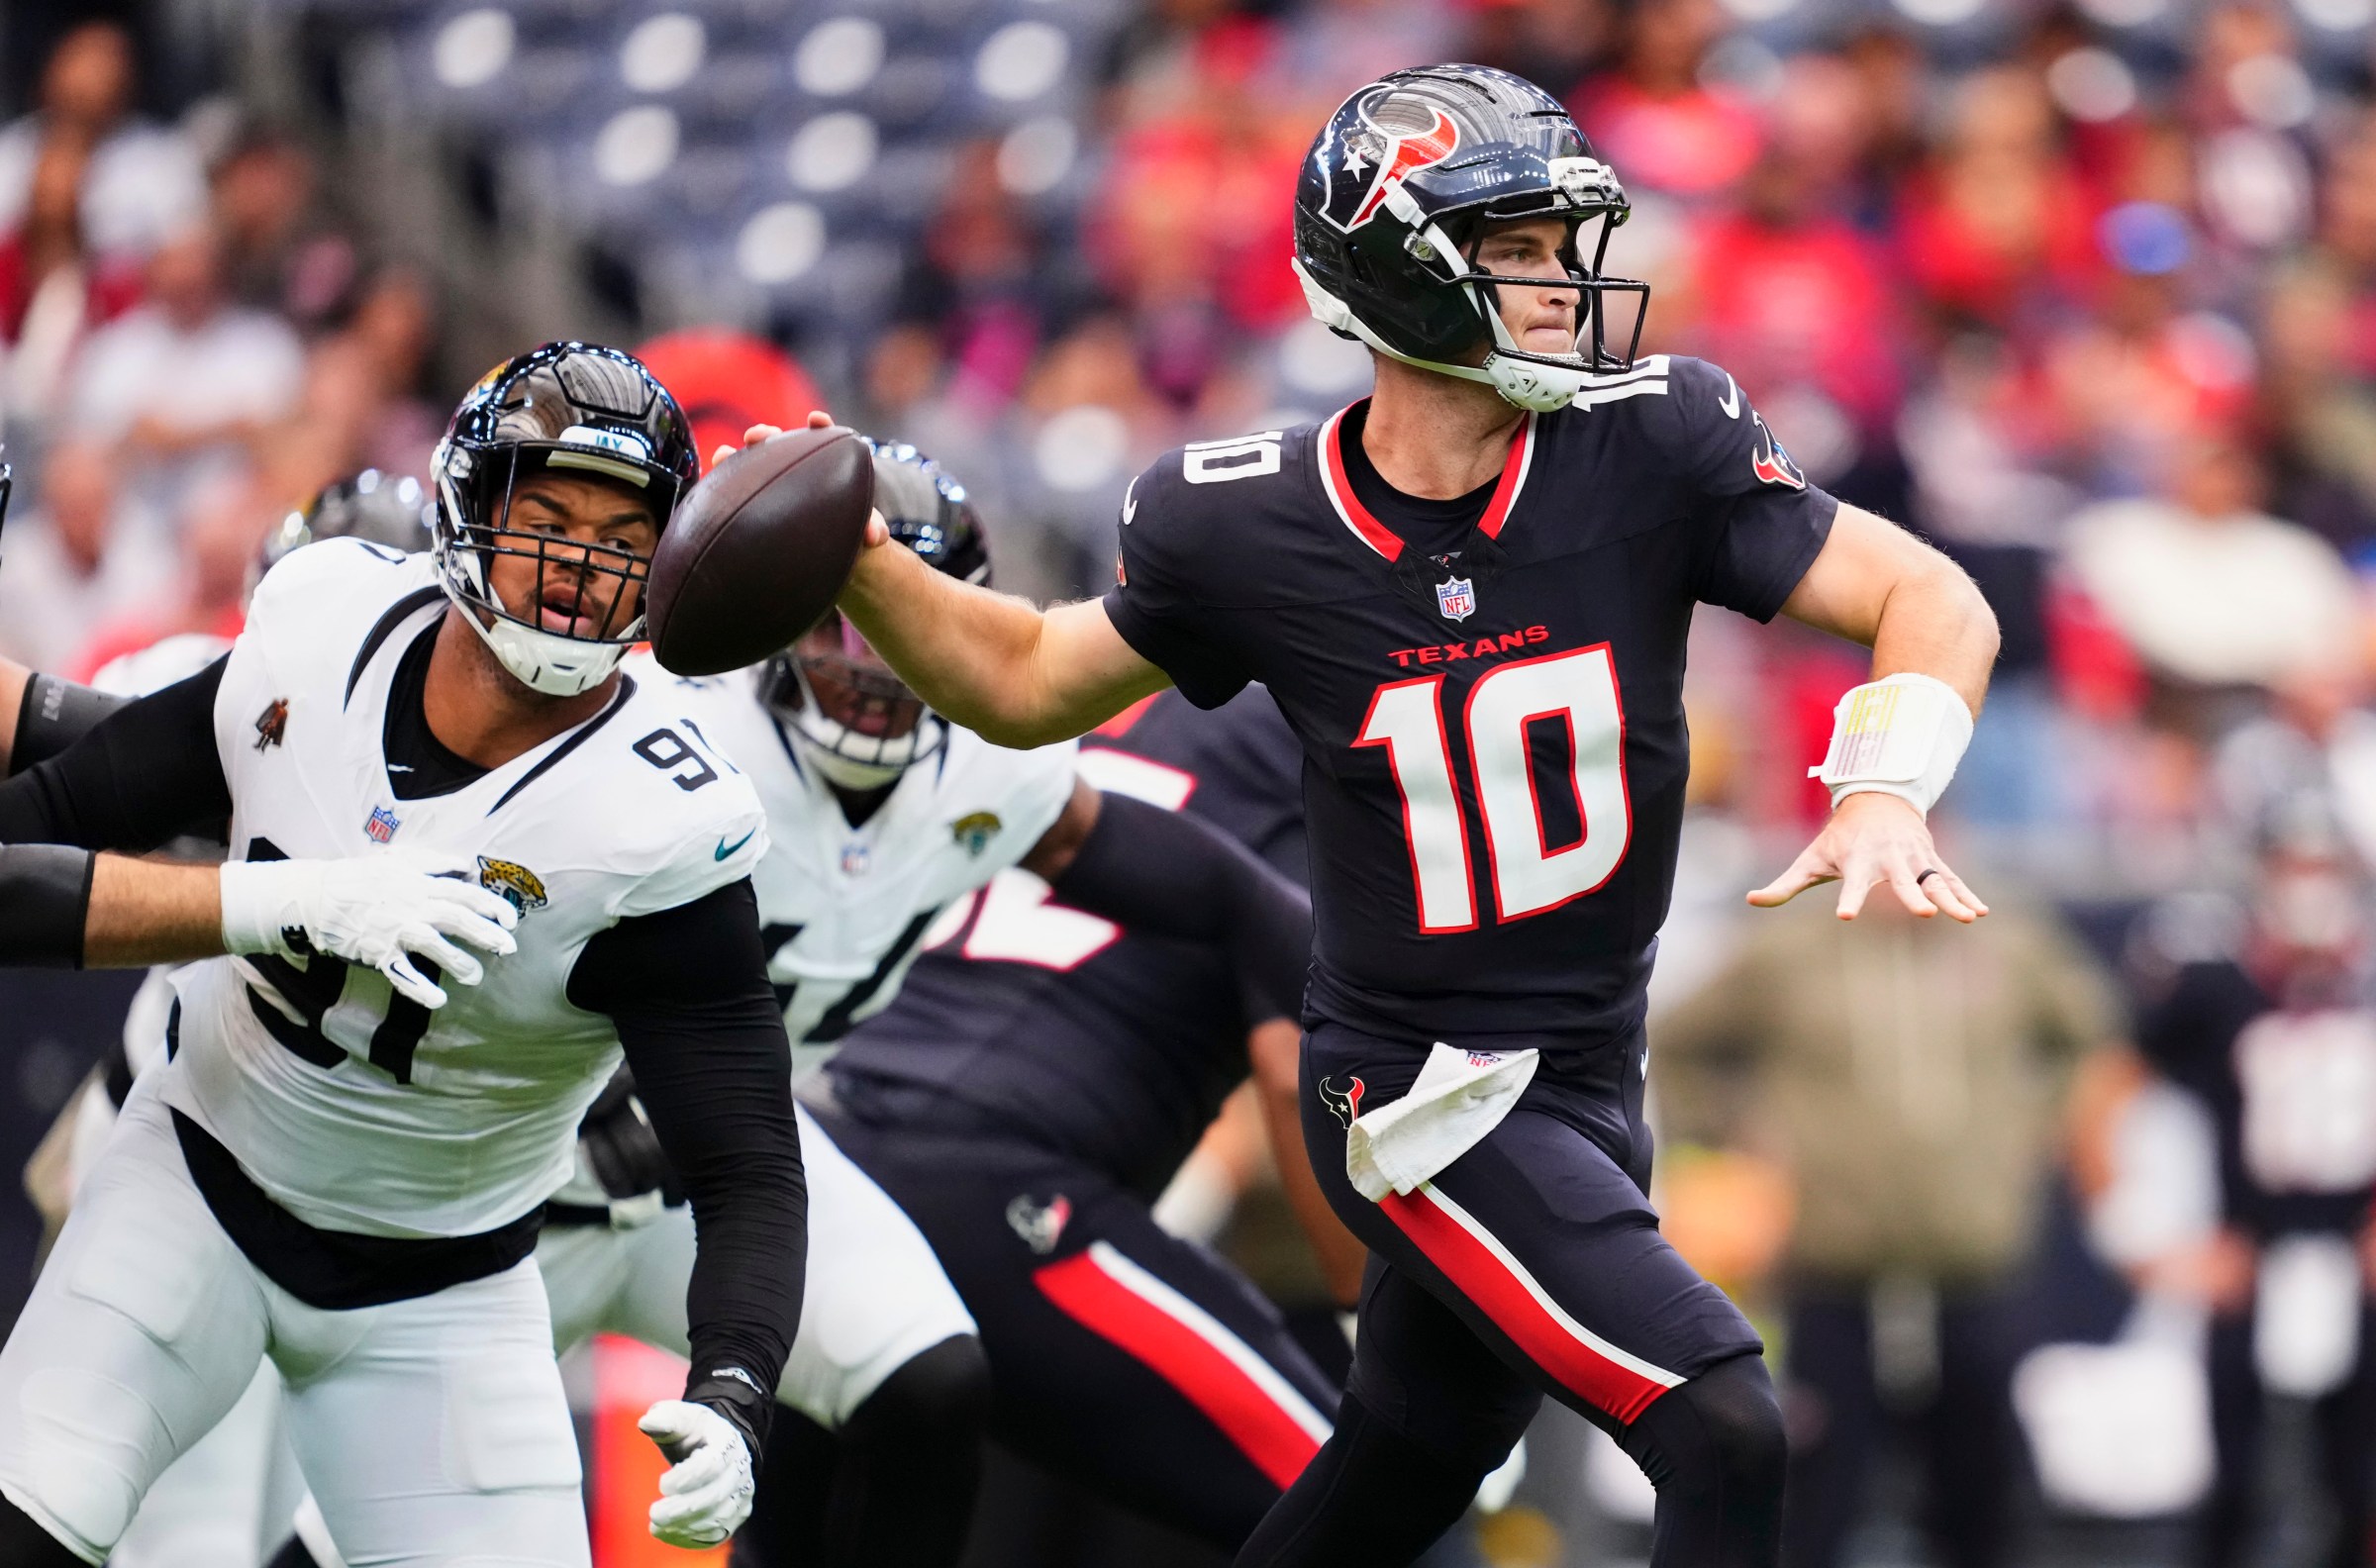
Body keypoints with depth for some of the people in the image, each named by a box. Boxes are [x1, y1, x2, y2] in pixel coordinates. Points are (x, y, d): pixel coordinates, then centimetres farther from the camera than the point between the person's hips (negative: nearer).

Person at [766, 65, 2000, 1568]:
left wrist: (1884, 789, -26)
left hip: (1587, 1084, 4)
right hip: (1419, 1099, -4)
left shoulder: (1648, 445, -10)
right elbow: (1026, 683, 8)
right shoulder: (1250, 529, -11)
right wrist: (855, 563, -9)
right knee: (1725, 1435, -20)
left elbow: (1933, 604, -7)